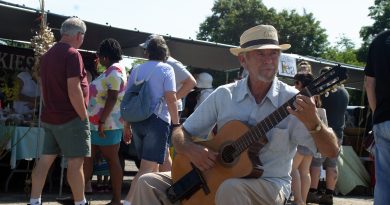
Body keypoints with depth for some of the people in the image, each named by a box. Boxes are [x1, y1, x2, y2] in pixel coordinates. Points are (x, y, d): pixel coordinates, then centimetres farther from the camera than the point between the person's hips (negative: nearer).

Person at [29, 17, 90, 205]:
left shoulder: (48, 55, 13)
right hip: (70, 118, -8)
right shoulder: (72, 54, -14)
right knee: (75, 162, -2)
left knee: (45, 159, 10)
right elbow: (73, 89, -20)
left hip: (50, 117, 9)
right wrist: (84, 117, -14)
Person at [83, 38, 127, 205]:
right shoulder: (111, 71, 17)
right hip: (96, 123, 10)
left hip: (107, 124, -10)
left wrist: (102, 121, -24)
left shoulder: (114, 70, -14)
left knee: (112, 160, -4)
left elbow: (112, 98, -22)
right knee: (86, 158, 9)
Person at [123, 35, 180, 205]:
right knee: (147, 168, -8)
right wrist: (176, 123, -5)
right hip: (157, 120, -6)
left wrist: (127, 124, 18)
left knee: (152, 165, 19)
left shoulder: (137, 70, 12)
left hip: (137, 121, 6)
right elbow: (171, 98, -12)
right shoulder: (166, 69, -3)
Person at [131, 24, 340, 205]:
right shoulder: (224, 95, 1)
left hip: (269, 185, -4)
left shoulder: (292, 100, -7)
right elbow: (180, 133, 6)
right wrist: (191, 150, -18)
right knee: (149, 183, -11)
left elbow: (332, 150, -12)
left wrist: (313, 123, -33)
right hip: (215, 178, 4)